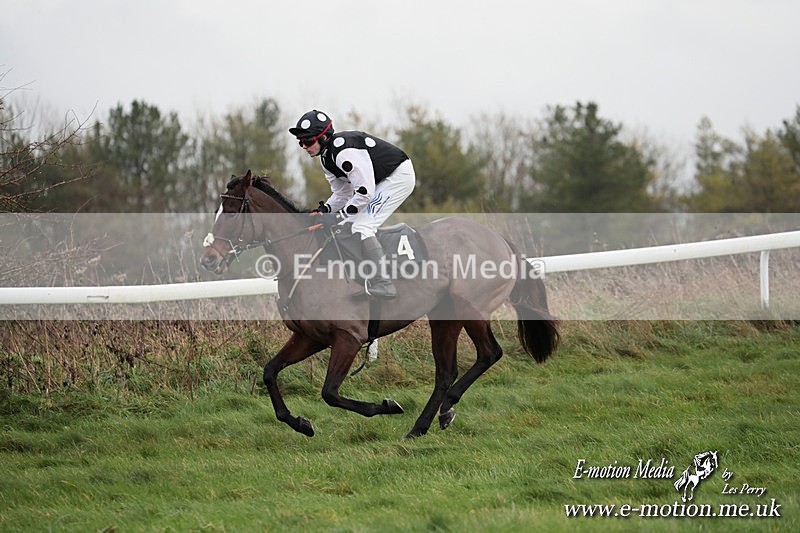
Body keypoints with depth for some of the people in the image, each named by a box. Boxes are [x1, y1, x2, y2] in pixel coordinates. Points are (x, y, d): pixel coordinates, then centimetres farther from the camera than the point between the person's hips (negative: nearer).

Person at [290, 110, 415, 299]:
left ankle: (382, 284, -23)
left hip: (399, 175, -11)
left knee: (362, 227, -18)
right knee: (352, 223, 9)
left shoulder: (344, 152, -28)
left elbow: (364, 191, -28)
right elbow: (343, 192, 12)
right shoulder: (326, 158, 6)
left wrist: (340, 216, -21)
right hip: (380, 181, 11)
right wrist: (325, 209, -6)